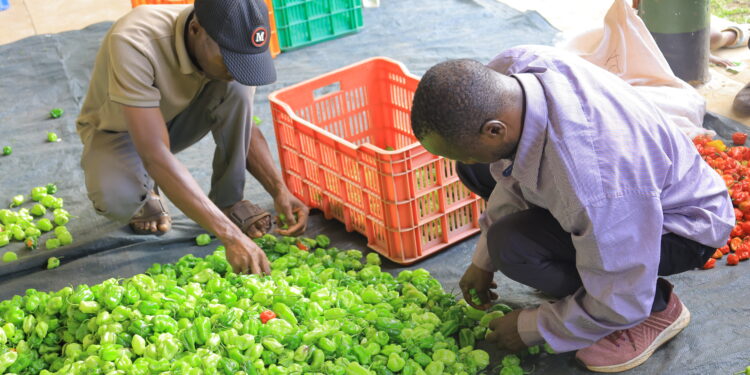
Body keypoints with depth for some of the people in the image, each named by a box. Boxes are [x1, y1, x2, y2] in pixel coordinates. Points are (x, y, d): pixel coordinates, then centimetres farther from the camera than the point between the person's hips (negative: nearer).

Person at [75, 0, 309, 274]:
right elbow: (155, 155, -44)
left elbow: (244, 124, -8)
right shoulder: (133, 43, -39)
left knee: (237, 88, -27)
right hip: (118, 129, -4)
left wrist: (279, 190, -25)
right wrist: (231, 236, -49)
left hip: (178, 118, 4)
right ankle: (144, 191, 0)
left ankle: (228, 200, -9)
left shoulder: (231, 43, -23)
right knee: (117, 199, -37)